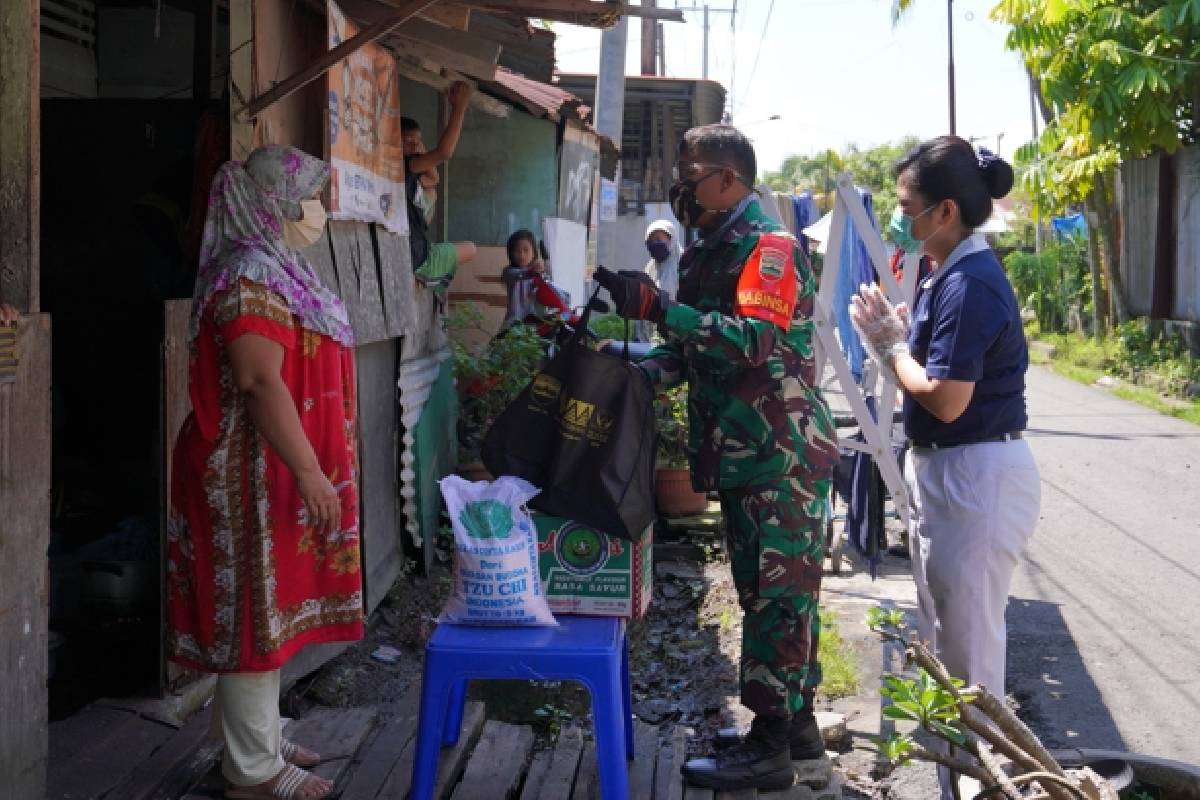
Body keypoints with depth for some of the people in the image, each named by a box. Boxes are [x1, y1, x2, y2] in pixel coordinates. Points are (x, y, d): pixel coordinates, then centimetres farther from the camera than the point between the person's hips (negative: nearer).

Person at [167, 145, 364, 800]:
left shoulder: (276, 271, 14)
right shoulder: (250, 277, -18)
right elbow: (259, 381, -26)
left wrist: (314, 468, 25)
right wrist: (310, 472, -25)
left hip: (278, 472, 10)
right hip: (258, 476, -10)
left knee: (271, 611, 17)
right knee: (254, 614, -2)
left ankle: (261, 740, 29)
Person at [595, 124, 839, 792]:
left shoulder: (768, 245, -14)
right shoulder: (710, 249, 15)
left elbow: (756, 338, -28)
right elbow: (699, 344, 21)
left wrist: (656, 307, -31)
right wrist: (649, 366, 2)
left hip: (782, 454, -10)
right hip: (743, 453, 10)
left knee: (776, 593, -4)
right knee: (778, 590, 16)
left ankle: (770, 748, 4)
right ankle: (797, 722, 28)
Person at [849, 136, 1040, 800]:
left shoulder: (970, 284, -21)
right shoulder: (949, 275, 10)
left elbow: (945, 398, -25)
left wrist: (892, 346, -11)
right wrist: (893, 335, -3)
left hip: (978, 477, -11)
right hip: (946, 471, 11)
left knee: (966, 644, 0)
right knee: (940, 635, 21)